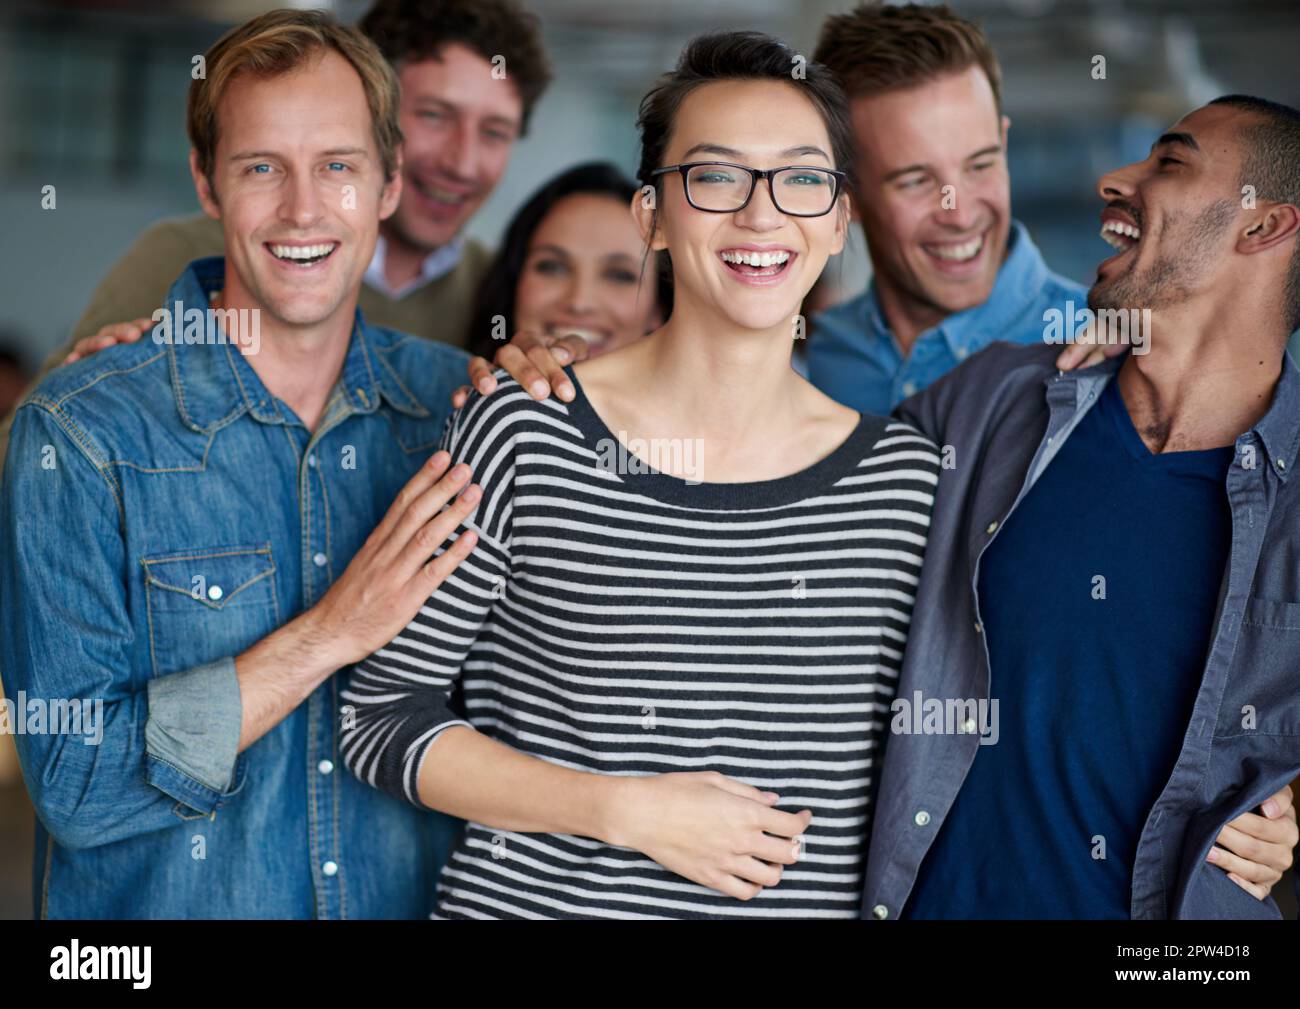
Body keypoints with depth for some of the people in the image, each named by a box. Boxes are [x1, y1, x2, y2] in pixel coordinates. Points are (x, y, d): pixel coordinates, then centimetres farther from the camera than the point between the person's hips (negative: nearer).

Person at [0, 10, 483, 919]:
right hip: (164, 906, -3)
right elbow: (75, 785, -19)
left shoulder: (455, 401, -4)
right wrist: (329, 633, -24)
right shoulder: (78, 435, -15)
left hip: (418, 898, 3)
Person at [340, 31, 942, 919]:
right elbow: (382, 720, -7)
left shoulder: (904, 474, -2)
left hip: (814, 902, 3)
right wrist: (627, 811, -15)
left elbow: (914, 766, 8)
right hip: (529, 896, -2)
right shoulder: (526, 436, -10)